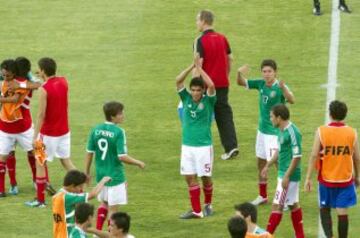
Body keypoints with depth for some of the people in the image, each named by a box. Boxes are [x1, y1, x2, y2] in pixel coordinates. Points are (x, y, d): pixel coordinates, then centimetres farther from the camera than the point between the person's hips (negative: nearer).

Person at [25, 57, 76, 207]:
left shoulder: (44, 89, -21)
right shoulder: (63, 82, -1)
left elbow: (41, 115, -21)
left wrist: (35, 137, -17)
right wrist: (45, 78, 14)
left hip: (48, 133, -6)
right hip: (64, 131, 6)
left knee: (40, 163, 7)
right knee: (66, 161, 18)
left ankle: (40, 200, 11)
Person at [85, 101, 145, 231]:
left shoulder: (96, 130, -3)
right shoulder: (118, 132, -19)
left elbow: (89, 153, 2)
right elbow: (122, 157, -21)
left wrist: (87, 172, 13)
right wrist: (138, 163, -6)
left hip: (101, 174, 6)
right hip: (115, 175, -6)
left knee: (104, 203, 25)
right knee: (113, 208, 4)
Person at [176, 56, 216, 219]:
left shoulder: (208, 101, -6)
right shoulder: (186, 99, 3)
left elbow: (211, 85, -24)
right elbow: (178, 81, -8)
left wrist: (199, 67, -18)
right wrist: (192, 66, -15)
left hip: (204, 146, -3)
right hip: (187, 145, 3)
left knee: (205, 178, 5)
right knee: (190, 177, 1)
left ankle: (208, 205, 27)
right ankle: (196, 210, 6)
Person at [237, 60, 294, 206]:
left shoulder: (279, 87, -21)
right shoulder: (261, 84, -1)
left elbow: (291, 100, -39)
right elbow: (241, 83, 8)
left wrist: (283, 88, -59)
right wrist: (239, 73, -15)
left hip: (275, 132, -8)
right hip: (262, 129, 8)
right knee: (261, 162, 17)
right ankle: (262, 196, 31)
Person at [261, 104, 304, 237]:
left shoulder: (292, 132, -21)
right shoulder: (282, 130, 7)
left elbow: (297, 156, -23)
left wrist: (287, 176, -23)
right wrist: (268, 165, 27)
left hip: (289, 175, -10)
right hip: (283, 173, 10)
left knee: (277, 205, -5)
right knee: (293, 204, 14)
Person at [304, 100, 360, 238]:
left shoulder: (321, 132, -11)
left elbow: (314, 156, -11)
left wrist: (308, 178, -5)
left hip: (326, 179, 0)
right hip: (345, 179, 0)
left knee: (324, 208, 16)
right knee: (342, 212, 5)